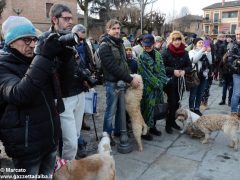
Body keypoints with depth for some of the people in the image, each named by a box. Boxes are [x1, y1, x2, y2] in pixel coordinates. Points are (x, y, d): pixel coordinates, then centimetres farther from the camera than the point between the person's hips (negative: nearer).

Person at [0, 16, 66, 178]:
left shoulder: (37, 61, 8)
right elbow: (18, 94, -31)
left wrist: (63, 54, -13)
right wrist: (44, 57, -36)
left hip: (51, 139, 6)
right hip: (26, 146, -5)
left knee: (49, 176, 21)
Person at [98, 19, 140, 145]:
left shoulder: (119, 43, 13)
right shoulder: (105, 46, -13)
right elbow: (113, 67, -21)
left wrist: (129, 78, 3)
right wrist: (130, 79, -20)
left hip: (123, 81, 7)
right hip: (112, 83, -7)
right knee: (111, 110, 3)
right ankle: (107, 135, 18)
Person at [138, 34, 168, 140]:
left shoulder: (158, 54, 8)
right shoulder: (142, 57, -9)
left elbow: (162, 69, 6)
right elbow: (146, 74, -14)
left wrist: (162, 81, -9)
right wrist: (157, 83, -14)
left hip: (159, 86, 6)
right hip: (148, 87, -6)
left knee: (155, 107, 14)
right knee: (147, 108, -1)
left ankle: (152, 127, 31)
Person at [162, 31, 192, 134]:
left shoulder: (184, 52, 7)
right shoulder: (166, 52, -6)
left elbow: (189, 66, 9)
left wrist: (184, 71, -12)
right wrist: (173, 71, -20)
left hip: (180, 81, 4)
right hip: (170, 81, -4)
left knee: (177, 102, 9)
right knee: (172, 103, -5)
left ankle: (173, 121, 26)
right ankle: (168, 124, 8)